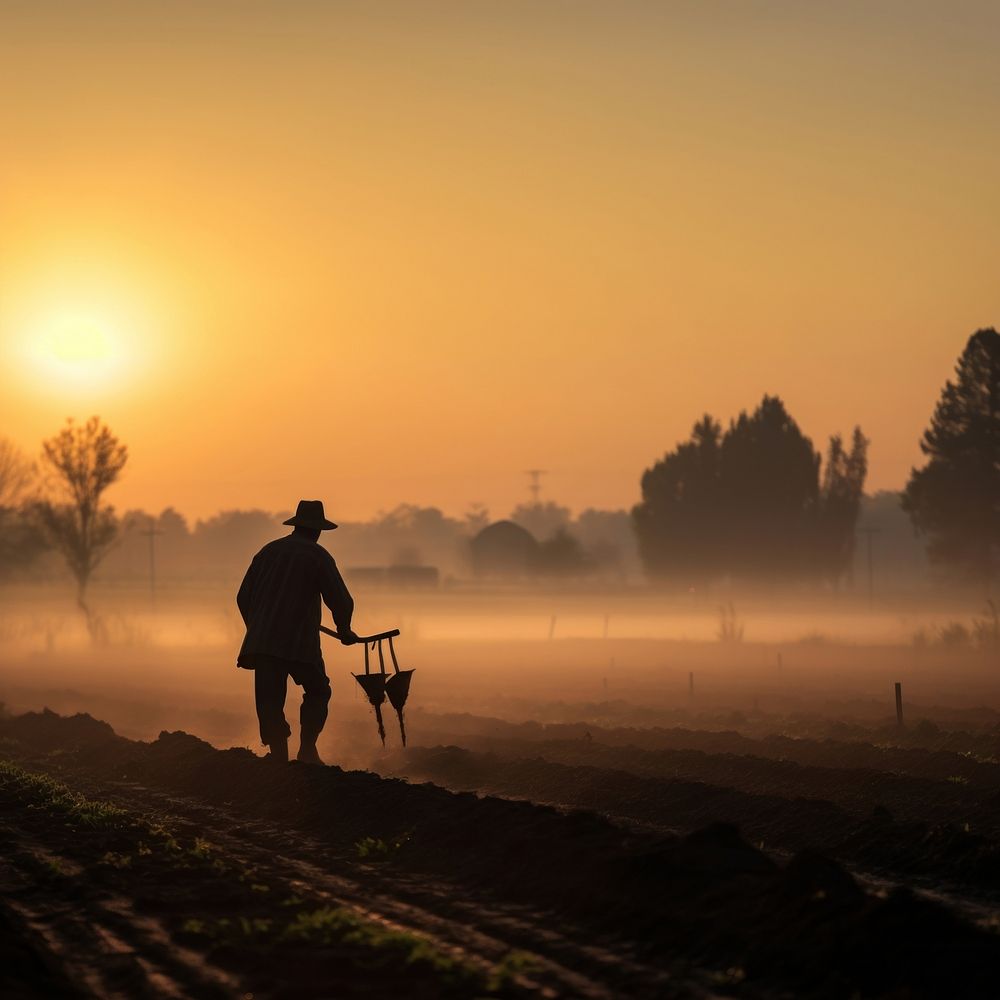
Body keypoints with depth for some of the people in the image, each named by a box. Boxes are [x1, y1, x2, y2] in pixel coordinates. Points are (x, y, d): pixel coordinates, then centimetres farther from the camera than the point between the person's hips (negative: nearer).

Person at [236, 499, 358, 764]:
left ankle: (279, 755, 1)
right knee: (317, 692, 15)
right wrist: (344, 630, 15)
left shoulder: (268, 551, 14)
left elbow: (243, 597, 17)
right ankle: (307, 748, 4)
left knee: (270, 702, 6)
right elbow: (341, 600, -4)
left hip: (262, 642, 4)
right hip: (300, 643, -4)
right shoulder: (318, 556, -1)